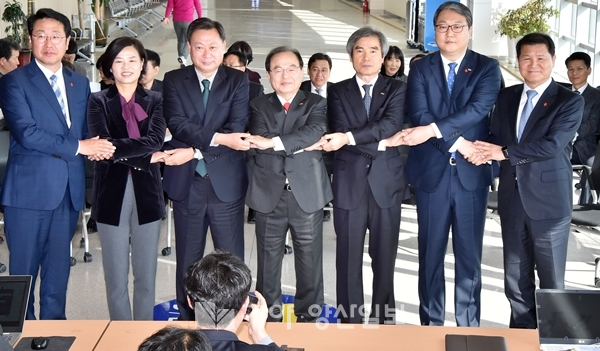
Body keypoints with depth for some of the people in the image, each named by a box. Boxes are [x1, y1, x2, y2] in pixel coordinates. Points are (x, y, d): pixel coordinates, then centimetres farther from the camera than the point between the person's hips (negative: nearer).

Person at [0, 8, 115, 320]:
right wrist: (78, 147, -16)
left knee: (59, 269, 12)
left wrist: (93, 146, -8)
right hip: (30, 188, -5)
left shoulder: (80, 84, 14)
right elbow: (26, 132, -16)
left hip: (69, 189, 5)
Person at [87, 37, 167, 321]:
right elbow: (104, 145, -10)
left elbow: (155, 140, -8)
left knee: (146, 275, 9)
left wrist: (116, 148, -16)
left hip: (147, 193, 1)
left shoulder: (154, 100, 8)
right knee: (116, 276, 5)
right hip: (112, 194, -1)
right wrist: (146, 157, -13)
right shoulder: (99, 101, 3)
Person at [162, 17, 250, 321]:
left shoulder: (238, 81, 2)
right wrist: (219, 138, -23)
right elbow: (177, 124, -11)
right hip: (186, 183, 1)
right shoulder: (173, 80, 4)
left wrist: (195, 151, -17)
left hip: (226, 183, -1)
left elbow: (237, 129, -10)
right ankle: (187, 321, 25)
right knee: (187, 261, 12)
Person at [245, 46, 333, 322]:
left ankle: (308, 316, 22)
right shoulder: (258, 106, 7)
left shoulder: (316, 104, 5)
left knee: (309, 260, 7)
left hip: (307, 194, 0)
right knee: (268, 260, 9)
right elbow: (259, 146, -10)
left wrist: (274, 142, -25)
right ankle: (269, 317, 23)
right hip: (269, 194, 1)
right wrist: (302, 146, -16)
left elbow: (314, 131, -17)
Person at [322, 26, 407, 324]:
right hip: (349, 183, 0)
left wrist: (350, 137, -23)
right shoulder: (337, 91, 7)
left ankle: (383, 320, 20)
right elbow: (339, 131, -7)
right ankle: (350, 321, 14)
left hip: (386, 182, 0)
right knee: (348, 258, 4)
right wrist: (377, 143, -14)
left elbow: (391, 125, -12)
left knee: (384, 258, 8)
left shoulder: (397, 89, 6)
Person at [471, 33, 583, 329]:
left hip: (549, 199, -4)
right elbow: (496, 138, 6)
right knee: (515, 277, 13)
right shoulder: (507, 96, 11)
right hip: (512, 197, 5)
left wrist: (505, 152, -18)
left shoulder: (570, 101, -5)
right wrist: (484, 151, -18)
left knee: (551, 279, 7)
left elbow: (552, 144, -18)